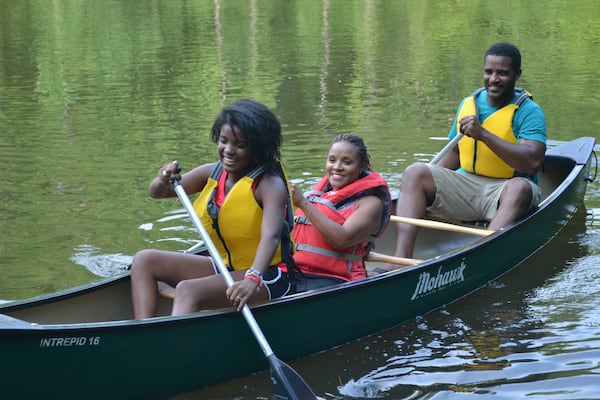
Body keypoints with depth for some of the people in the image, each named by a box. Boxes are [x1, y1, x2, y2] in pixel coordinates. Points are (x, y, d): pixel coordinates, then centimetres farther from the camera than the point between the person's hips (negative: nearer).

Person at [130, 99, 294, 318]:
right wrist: (164, 181, -16)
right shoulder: (212, 173, 4)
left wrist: (253, 279, -50)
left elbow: (271, 236, -33)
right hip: (224, 268, 8)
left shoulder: (270, 184, -17)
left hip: (265, 276, -8)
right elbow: (156, 192, 10)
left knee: (187, 290, -31)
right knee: (144, 261, 0)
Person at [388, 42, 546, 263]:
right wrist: (427, 182, 4)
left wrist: (483, 134, -26)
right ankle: (400, 263, -33)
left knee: (520, 188, -38)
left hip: (504, 191, -5)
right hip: (466, 184, 5)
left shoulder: (528, 111, -7)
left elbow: (533, 162, -23)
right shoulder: (468, 104, 10)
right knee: (414, 172, -16)